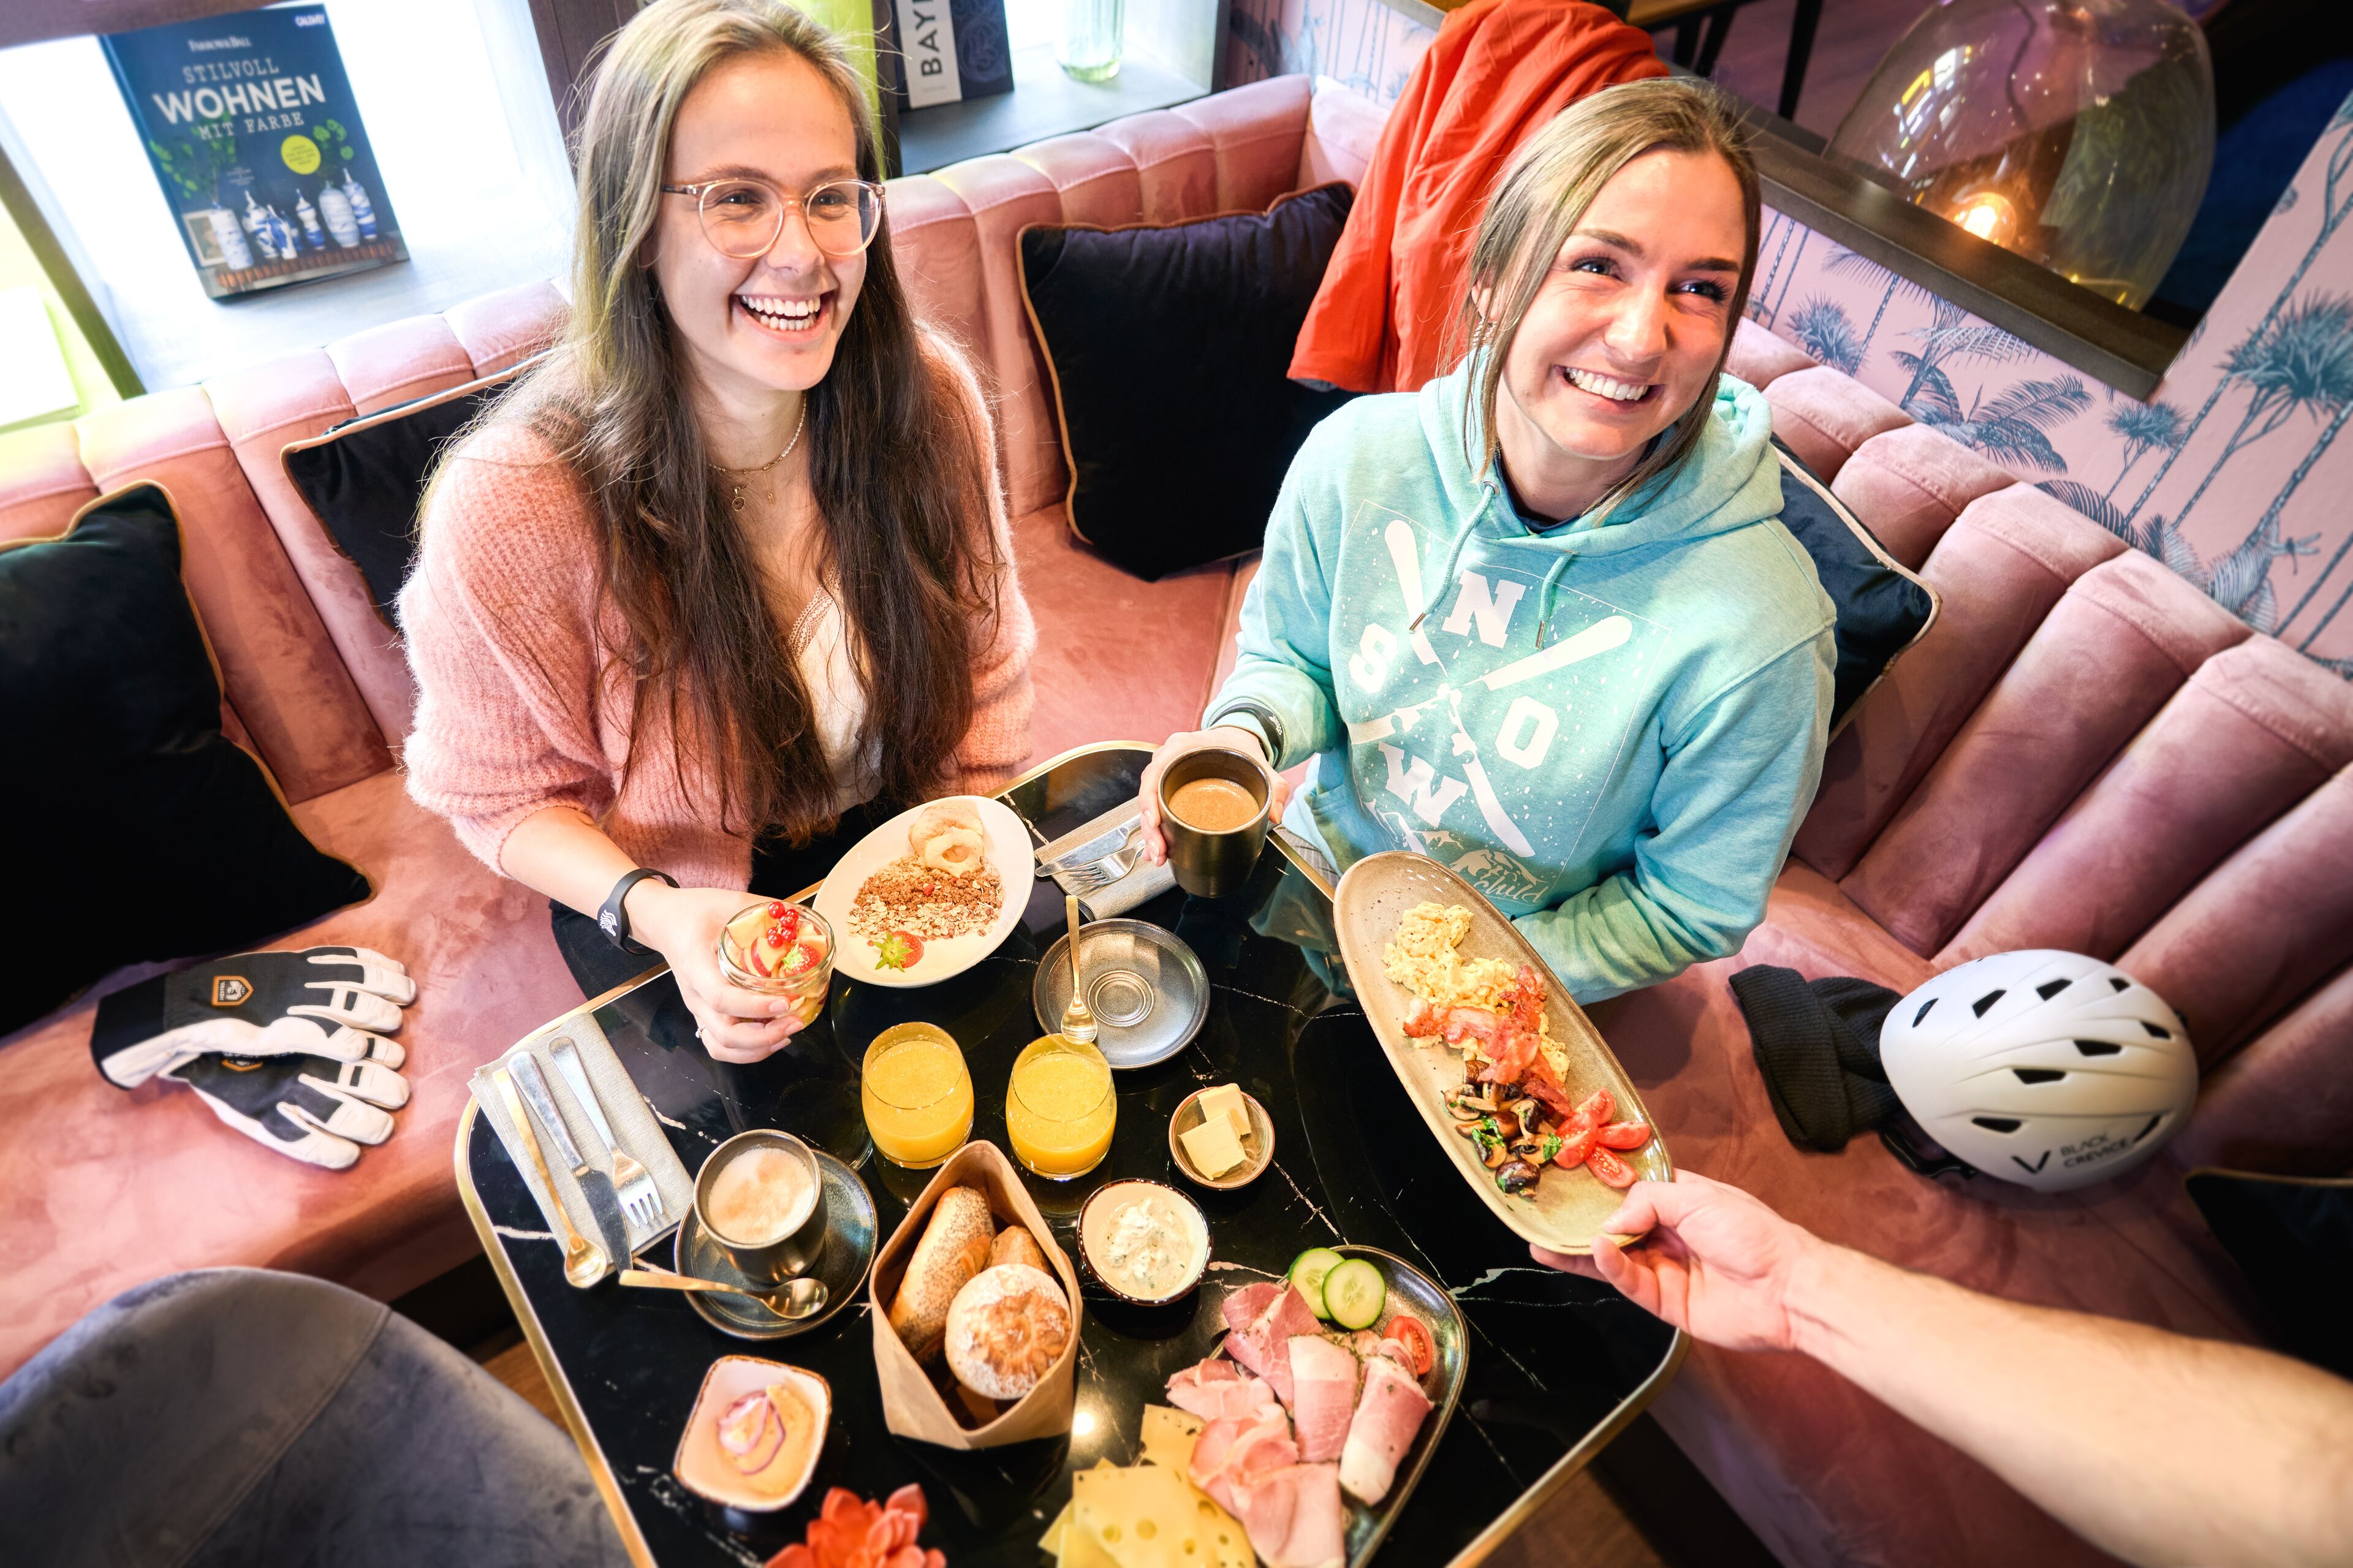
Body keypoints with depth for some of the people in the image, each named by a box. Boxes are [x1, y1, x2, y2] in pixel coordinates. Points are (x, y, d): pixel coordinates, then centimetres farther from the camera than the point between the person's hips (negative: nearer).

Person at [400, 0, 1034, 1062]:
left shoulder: (928, 400, -17)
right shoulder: (511, 510, -26)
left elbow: (986, 665, -3)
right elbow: (503, 798, -11)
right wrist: (652, 911, -29)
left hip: (907, 860, 2)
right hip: (678, 930, -1)